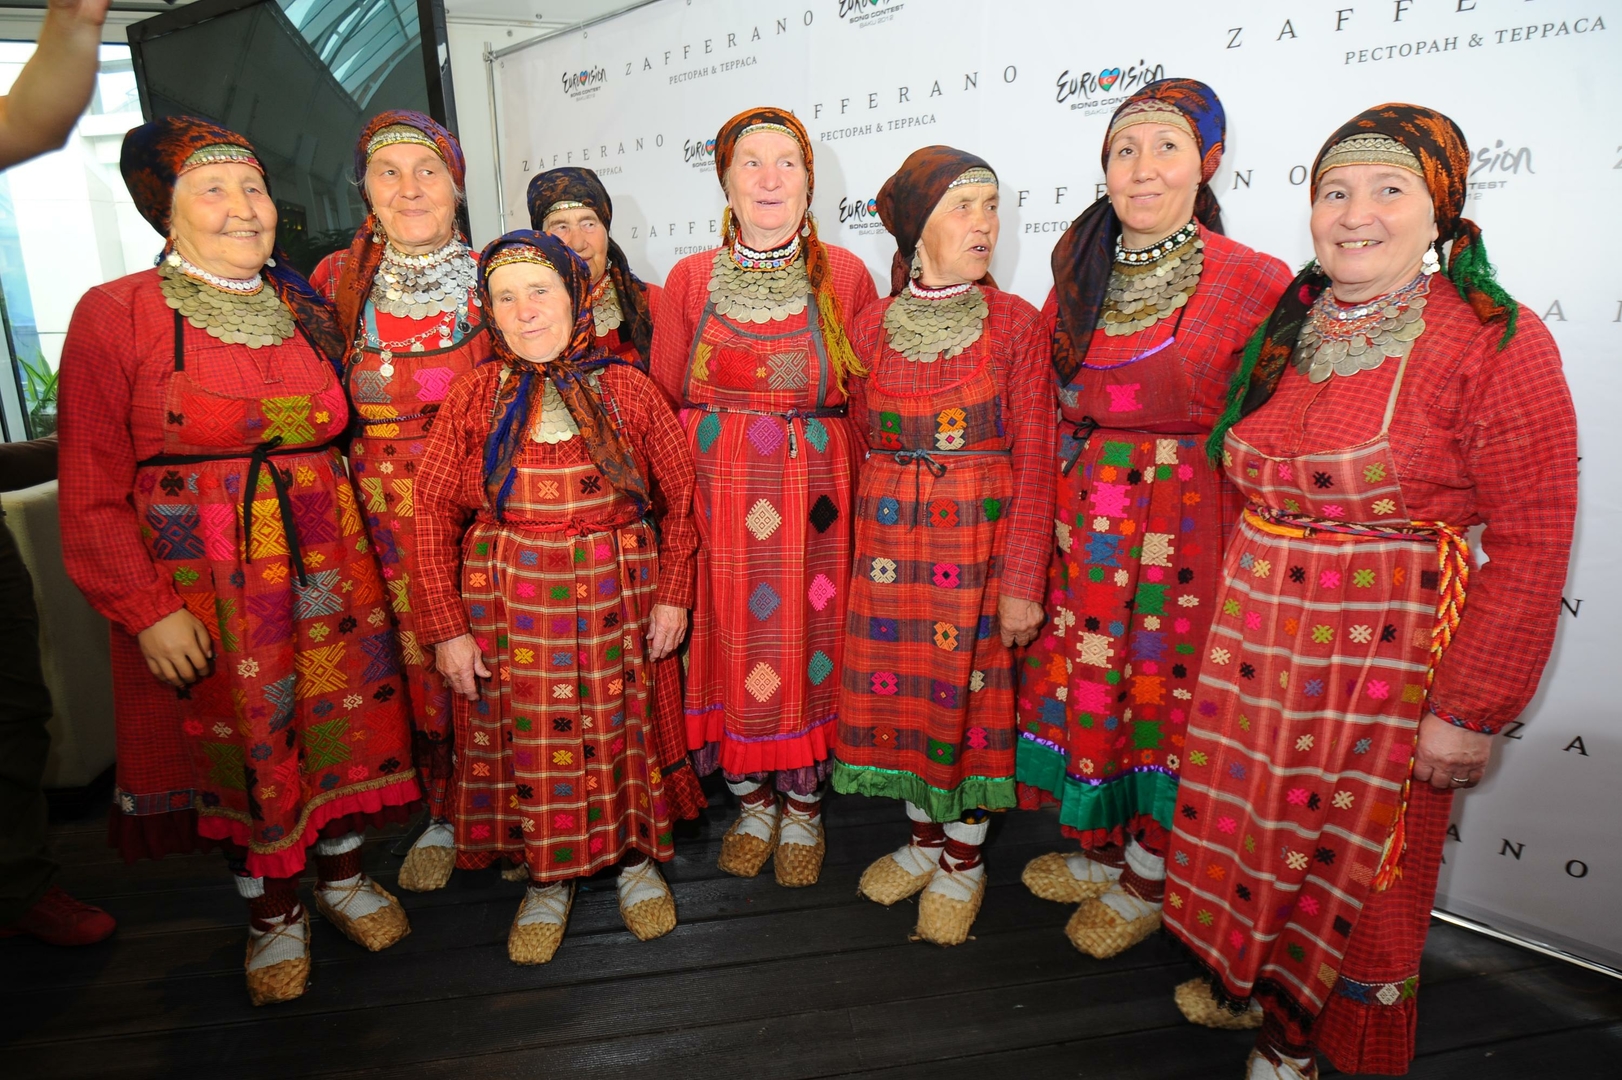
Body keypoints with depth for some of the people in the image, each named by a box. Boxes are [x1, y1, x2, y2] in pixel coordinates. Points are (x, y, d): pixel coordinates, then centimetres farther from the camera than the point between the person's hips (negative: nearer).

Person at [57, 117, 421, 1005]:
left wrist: (349, 551, 7)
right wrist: (148, 609, -12)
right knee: (242, 739, 8)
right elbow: (94, 493, -7)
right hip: (201, 580, -3)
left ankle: (343, 874, 36)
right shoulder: (114, 315, -6)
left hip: (325, 563, 4)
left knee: (341, 717, 11)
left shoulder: (307, 312, 7)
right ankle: (273, 913, 31)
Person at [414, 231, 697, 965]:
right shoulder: (475, 395, -3)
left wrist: (674, 595, -2)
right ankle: (547, 877, 33)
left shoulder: (626, 389, -3)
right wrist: (447, 627, -6)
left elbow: (681, 492, 2)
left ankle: (636, 857, 36)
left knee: (622, 729, 12)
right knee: (527, 735, 10)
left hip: (615, 596, 0)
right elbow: (435, 512, -2)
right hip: (509, 603, 1)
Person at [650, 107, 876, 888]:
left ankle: (803, 807, 28)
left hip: (813, 499, -1)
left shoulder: (845, 275, 3)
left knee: (807, 642, 6)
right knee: (730, 644, 7)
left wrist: (856, 495, -5)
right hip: (716, 498, 1)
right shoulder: (690, 280, 6)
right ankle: (752, 800, 30)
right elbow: (664, 403, 7)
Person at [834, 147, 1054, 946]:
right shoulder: (872, 326, 3)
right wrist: (855, 548, 4)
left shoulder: (1015, 322, -4)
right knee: (896, 686, 10)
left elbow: (1033, 460, -6)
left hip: (981, 536, -2)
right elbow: (857, 447, 9)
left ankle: (965, 860, 27)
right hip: (889, 537, 3)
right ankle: (926, 839, 33)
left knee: (971, 690, 6)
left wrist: (1023, 580, -11)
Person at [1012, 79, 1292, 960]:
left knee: (1163, 688, 6)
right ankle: (1098, 851, 37)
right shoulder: (1080, 274, 7)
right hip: (1081, 517, 5)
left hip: (1184, 526, -5)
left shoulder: (1256, 283, -9)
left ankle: (1145, 884, 29)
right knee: (1080, 679, 13)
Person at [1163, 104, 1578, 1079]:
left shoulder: (1498, 342, -10)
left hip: (1395, 653, -5)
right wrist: (1238, 622, 9)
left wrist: (1472, 709, -15)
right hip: (1256, 634, 5)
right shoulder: (1285, 332, 7)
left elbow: (1531, 543, -13)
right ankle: (1253, 987, 43)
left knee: (1361, 858, 11)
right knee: (1248, 824, 16)